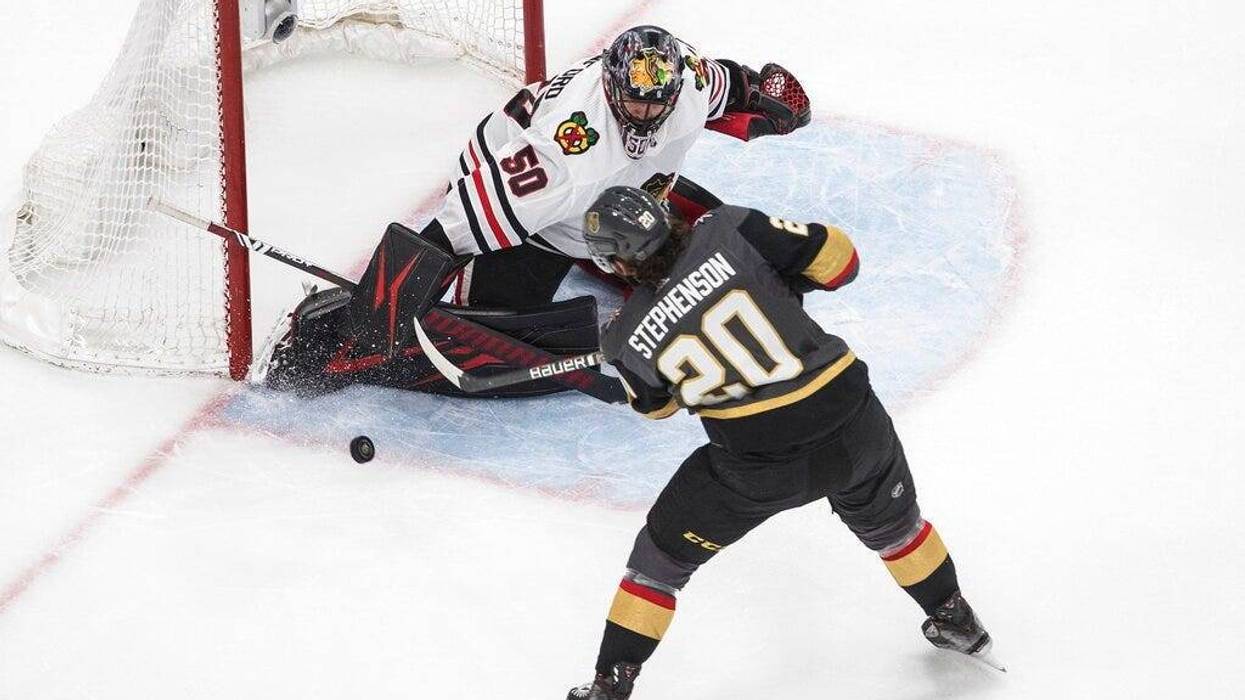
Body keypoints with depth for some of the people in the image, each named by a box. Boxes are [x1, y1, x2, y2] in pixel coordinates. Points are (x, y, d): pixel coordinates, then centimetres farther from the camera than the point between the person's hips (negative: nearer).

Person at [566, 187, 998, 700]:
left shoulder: (628, 338, -7)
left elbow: (654, 404, 14)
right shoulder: (728, 231, -10)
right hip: (852, 423, 2)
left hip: (758, 468, -2)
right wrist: (786, 282, 12)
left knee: (662, 555, 19)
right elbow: (837, 258, -6)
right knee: (889, 523, 34)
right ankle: (957, 622, 51)